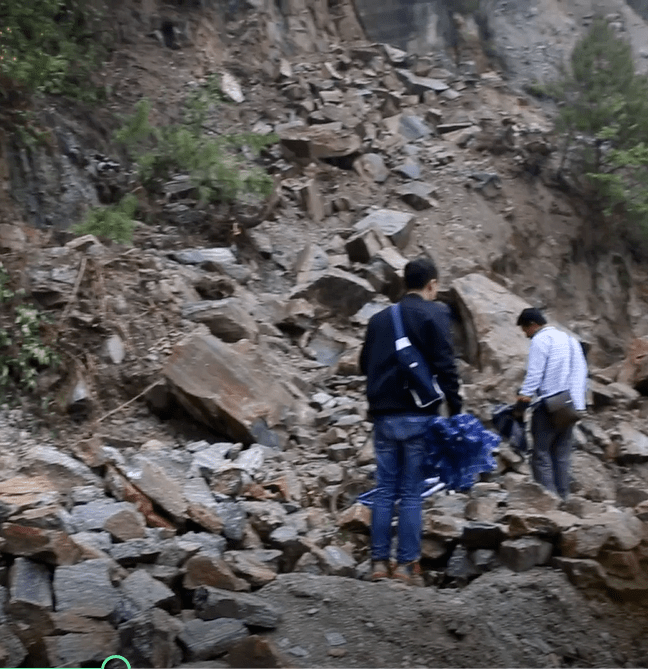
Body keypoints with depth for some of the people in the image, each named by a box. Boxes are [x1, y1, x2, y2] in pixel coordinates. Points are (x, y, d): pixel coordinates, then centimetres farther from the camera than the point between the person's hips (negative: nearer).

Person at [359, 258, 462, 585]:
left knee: (384, 490, 7)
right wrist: (455, 409, -6)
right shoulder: (434, 314, -4)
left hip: (383, 414, 5)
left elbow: (365, 364, 18)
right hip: (418, 415, -4)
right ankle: (407, 565, 2)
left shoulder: (380, 318, 12)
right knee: (411, 493, 0)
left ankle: (380, 562, 7)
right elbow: (445, 366, -10)